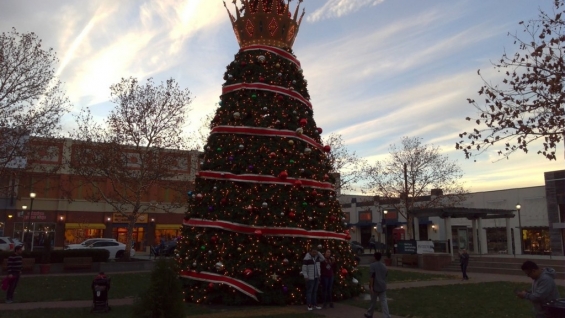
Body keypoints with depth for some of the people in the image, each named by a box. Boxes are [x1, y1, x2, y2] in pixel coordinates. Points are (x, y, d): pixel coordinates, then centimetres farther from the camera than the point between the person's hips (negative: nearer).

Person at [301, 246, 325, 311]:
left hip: (316, 277, 7)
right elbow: (304, 268, -15)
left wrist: (318, 253, -4)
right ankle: (309, 305, 2)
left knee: (315, 291, 12)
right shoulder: (306, 259, -16)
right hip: (310, 278, -7)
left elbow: (323, 259, 8)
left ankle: (315, 304, 18)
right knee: (309, 291, -2)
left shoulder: (317, 257, 5)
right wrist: (306, 276, -21)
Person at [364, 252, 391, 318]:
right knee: (384, 302, 1)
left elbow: (371, 276, -17)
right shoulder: (384, 266, 8)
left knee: (373, 301, 10)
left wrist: (371, 286, -17)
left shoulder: (373, 265, -11)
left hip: (375, 287, -4)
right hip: (383, 287, 4)